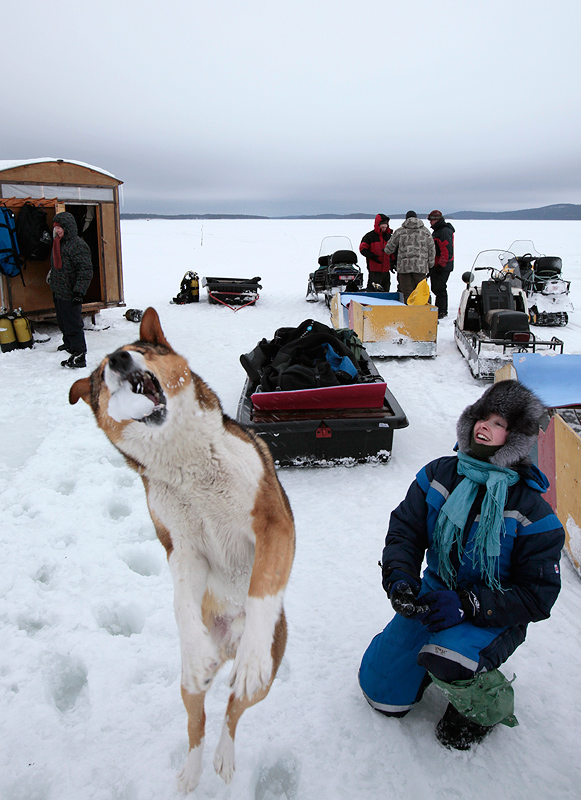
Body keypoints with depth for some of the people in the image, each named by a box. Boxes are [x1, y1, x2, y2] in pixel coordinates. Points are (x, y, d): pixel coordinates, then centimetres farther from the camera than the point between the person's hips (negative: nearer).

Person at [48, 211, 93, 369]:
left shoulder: (78, 245, -19)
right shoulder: (59, 243, 11)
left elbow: (85, 271, -23)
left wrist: (79, 292, -27)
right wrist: (51, 277, 30)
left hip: (70, 294, -10)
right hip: (57, 291, 10)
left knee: (73, 325, -7)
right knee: (63, 321, 24)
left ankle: (79, 355, -2)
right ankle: (68, 344, 43)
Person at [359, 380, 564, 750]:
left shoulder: (532, 510, -18)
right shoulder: (440, 474, -8)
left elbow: (538, 594, -16)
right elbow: (404, 529, -1)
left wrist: (468, 605, -26)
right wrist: (400, 578, -20)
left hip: (494, 615, -4)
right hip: (436, 593, 4)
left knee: (446, 663, -35)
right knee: (381, 689, 3)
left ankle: (488, 706, 2)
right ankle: (441, 656, 32)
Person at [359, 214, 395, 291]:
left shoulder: (388, 236, 14)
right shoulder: (370, 236, -4)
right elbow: (362, 249, -7)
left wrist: (393, 263, 14)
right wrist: (372, 256, -19)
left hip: (386, 269, 6)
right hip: (374, 269, -6)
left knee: (385, 290, 10)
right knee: (372, 290, -9)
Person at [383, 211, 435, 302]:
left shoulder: (400, 231, 4)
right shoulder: (425, 231, 8)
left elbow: (389, 249, 10)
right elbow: (432, 249, 10)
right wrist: (430, 265, 19)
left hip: (404, 267, -1)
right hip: (421, 267, 1)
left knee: (407, 293, 1)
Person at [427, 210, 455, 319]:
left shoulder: (445, 231, -15)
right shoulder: (437, 231, 19)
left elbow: (447, 251, -23)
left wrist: (441, 265, -23)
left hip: (442, 267, -11)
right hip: (436, 266, 11)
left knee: (439, 289, -9)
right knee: (436, 288, 14)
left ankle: (440, 312, -5)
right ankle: (443, 311, 22)